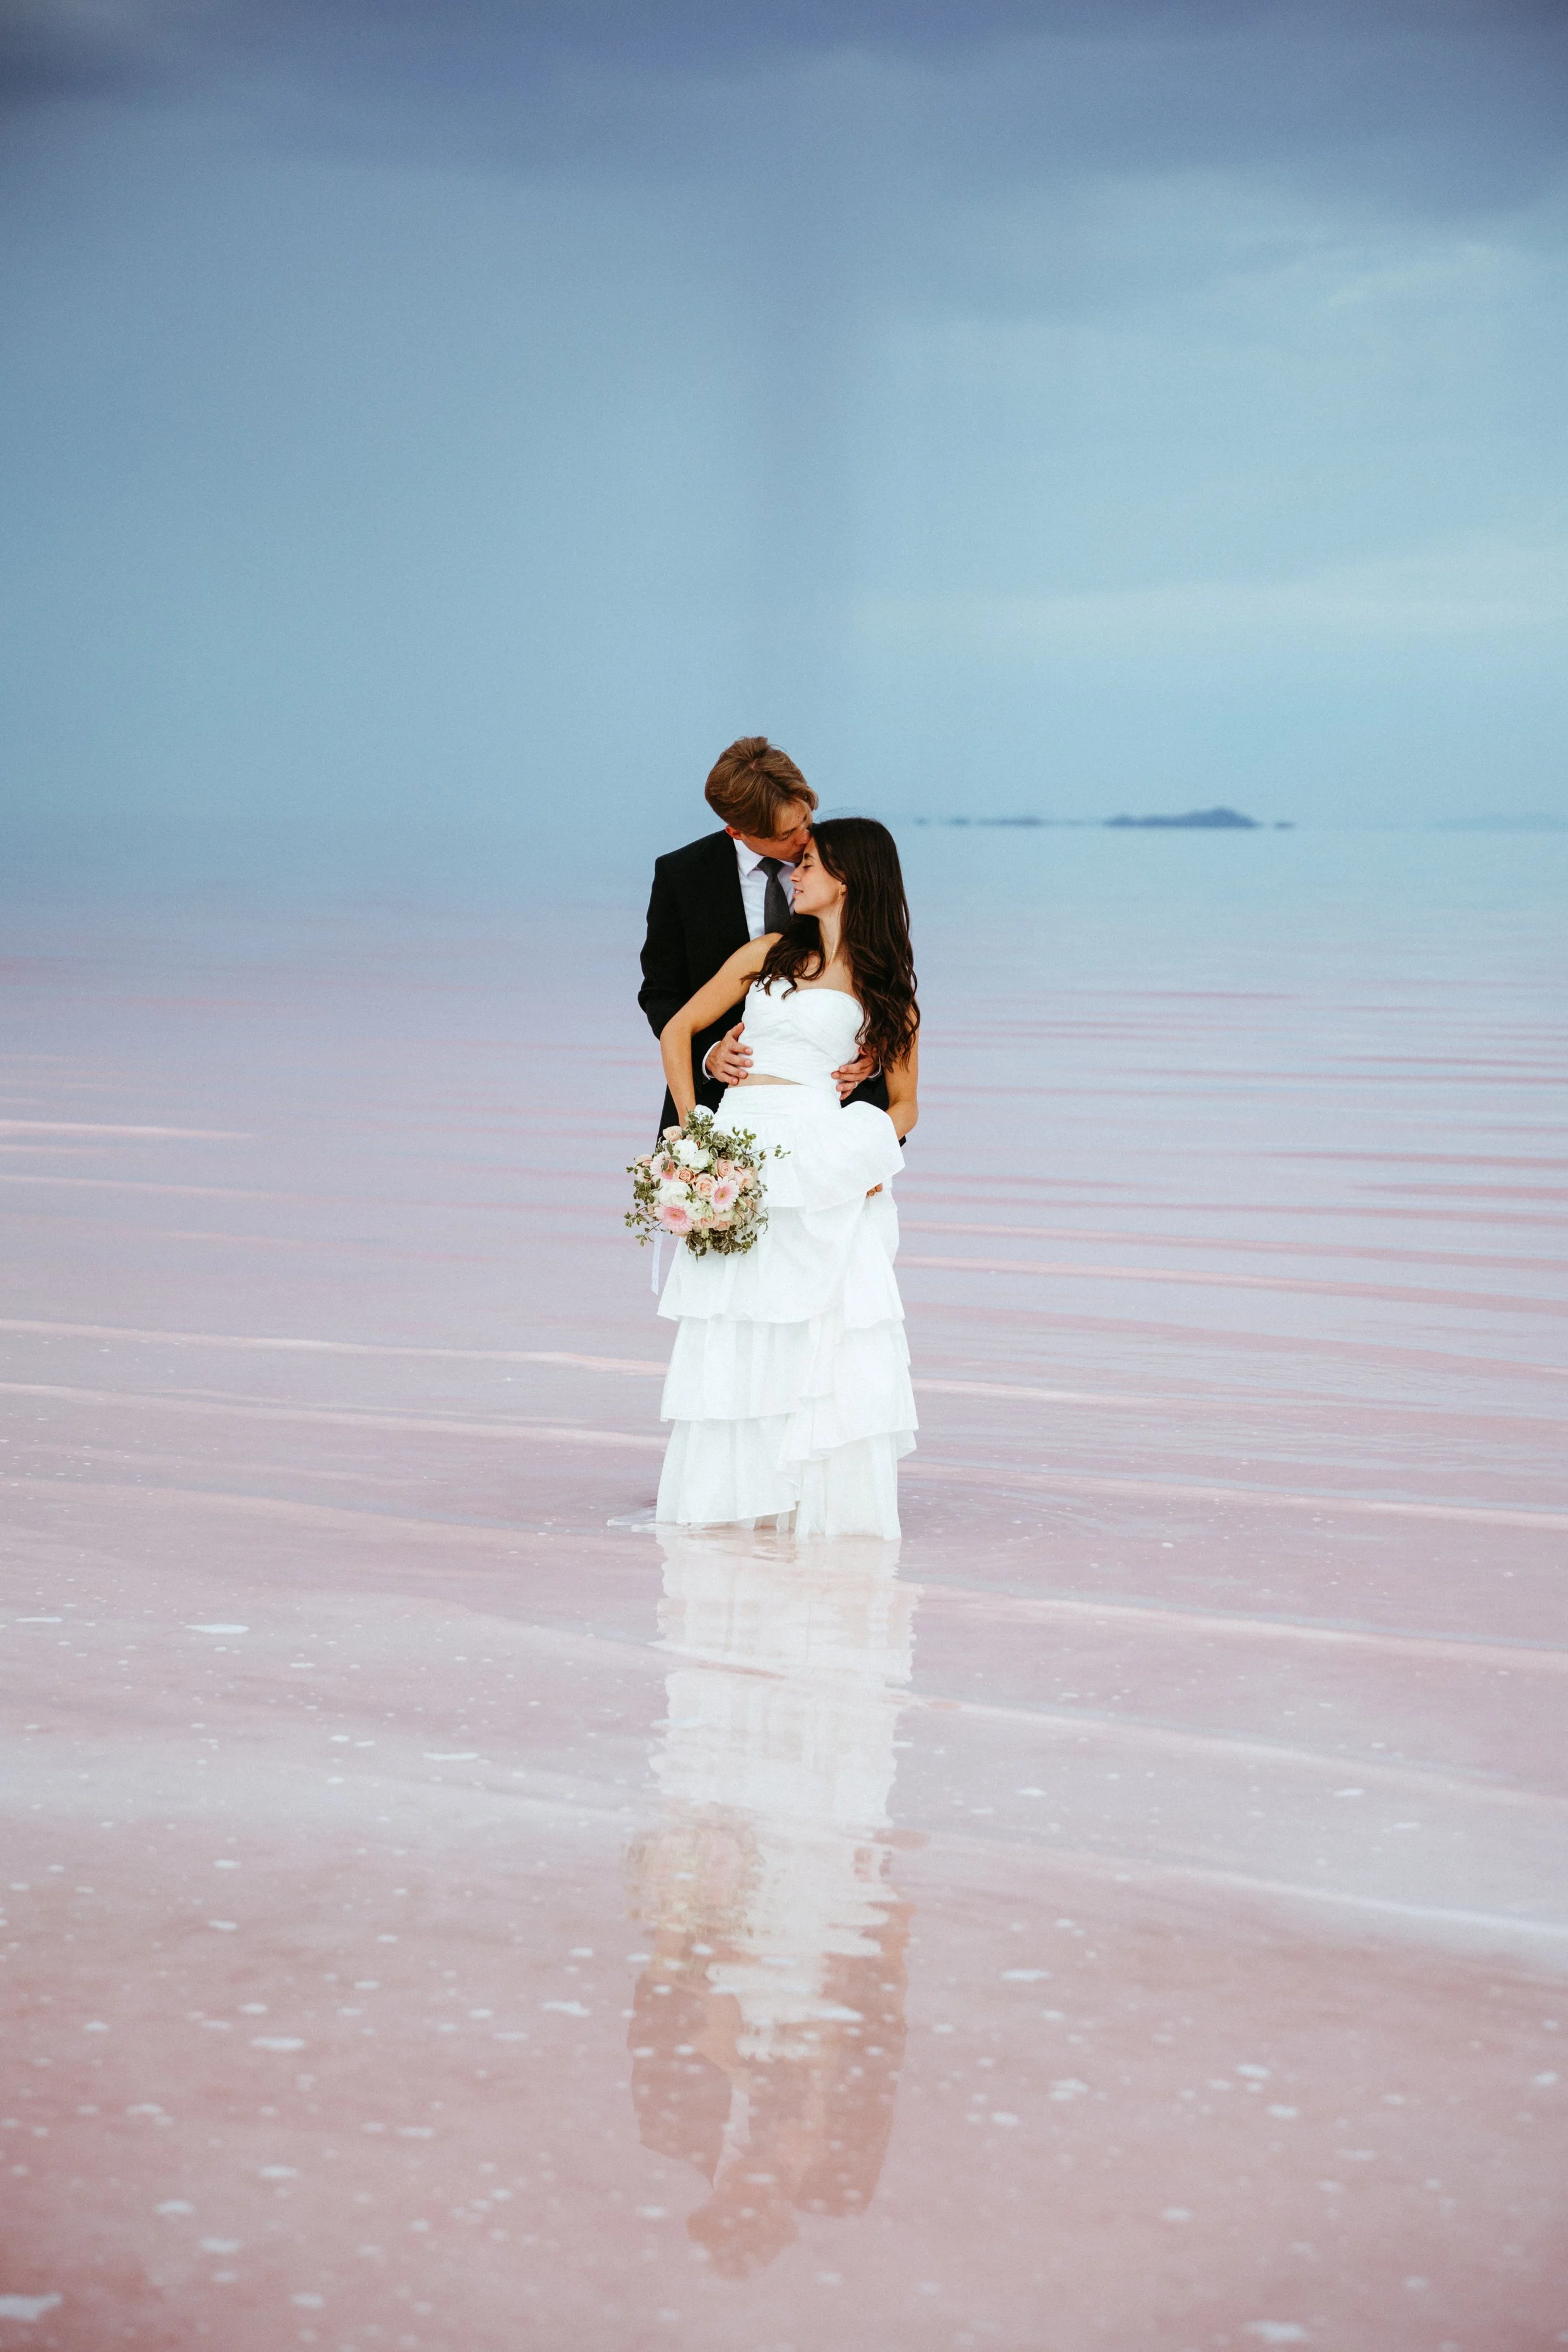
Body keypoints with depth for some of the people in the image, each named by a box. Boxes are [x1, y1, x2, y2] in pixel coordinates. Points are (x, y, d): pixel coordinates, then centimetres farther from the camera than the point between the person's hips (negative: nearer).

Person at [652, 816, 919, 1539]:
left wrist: (875, 1153, -3)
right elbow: (677, 1030, 18)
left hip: (820, 1156, -2)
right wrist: (691, 1124, 5)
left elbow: (903, 1101, 18)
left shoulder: (886, 990, 14)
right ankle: (733, 1489, 1)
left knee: (824, 1330, -11)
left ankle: (823, 1494, -7)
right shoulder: (768, 954, 18)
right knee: (731, 1333, -3)